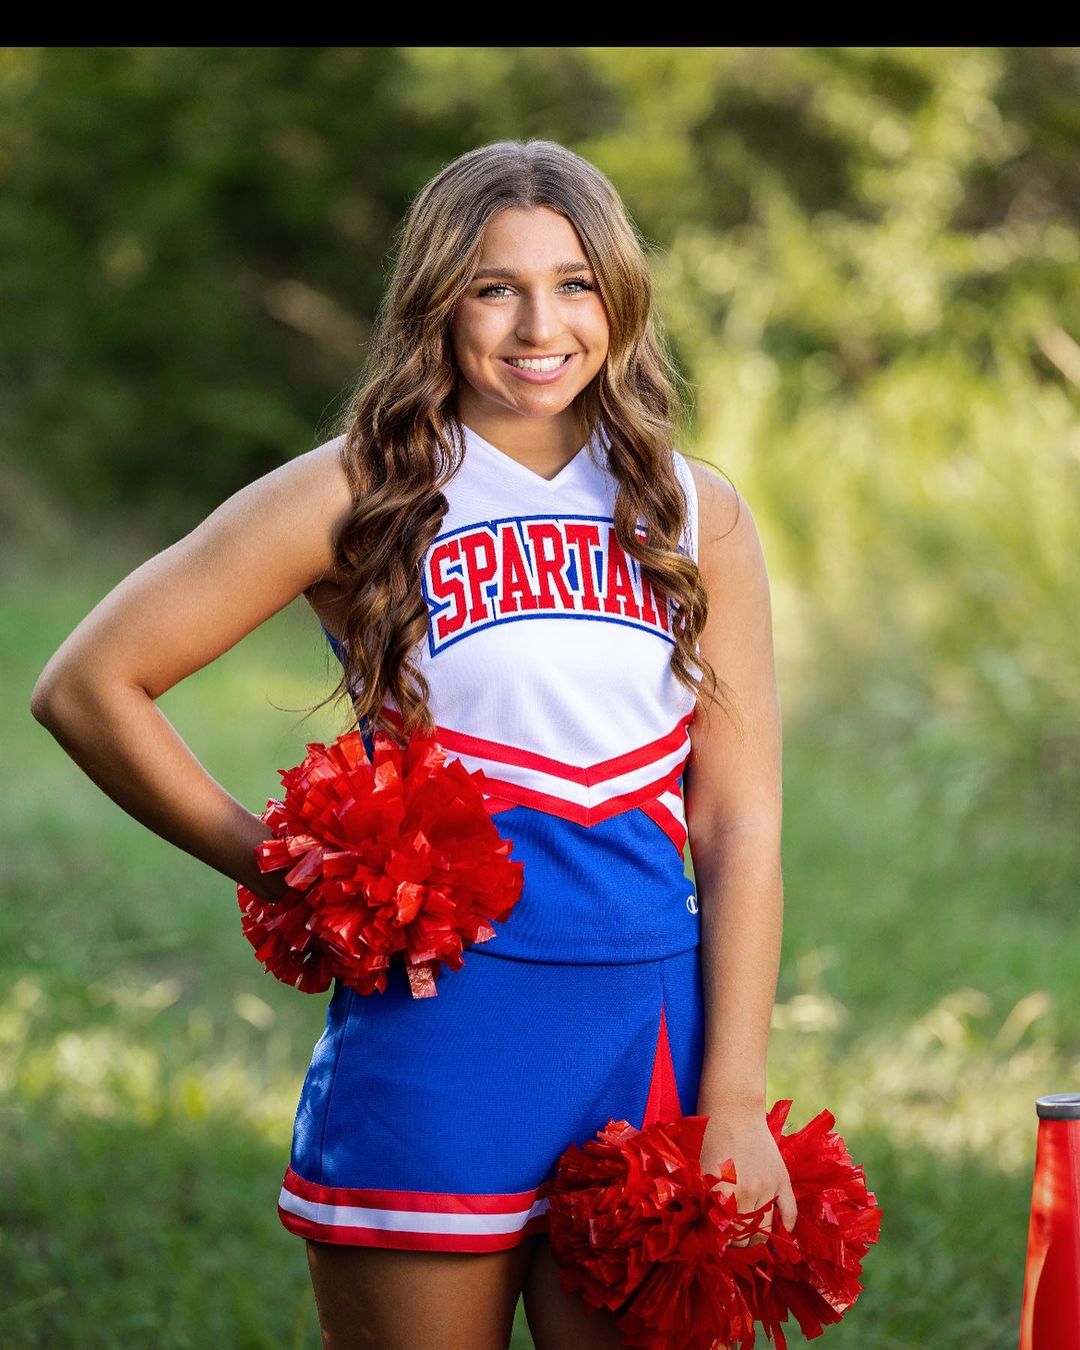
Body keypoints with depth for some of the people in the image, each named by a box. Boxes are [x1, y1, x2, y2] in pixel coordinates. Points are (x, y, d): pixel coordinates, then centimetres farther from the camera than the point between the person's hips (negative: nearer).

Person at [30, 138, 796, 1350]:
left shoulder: (693, 517, 9)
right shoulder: (361, 498, 0)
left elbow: (738, 827, 6)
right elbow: (87, 684, 0)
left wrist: (734, 1100, -1)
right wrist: (283, 876, -3)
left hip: (652, 1033, 3)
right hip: (438, 1026, -3)